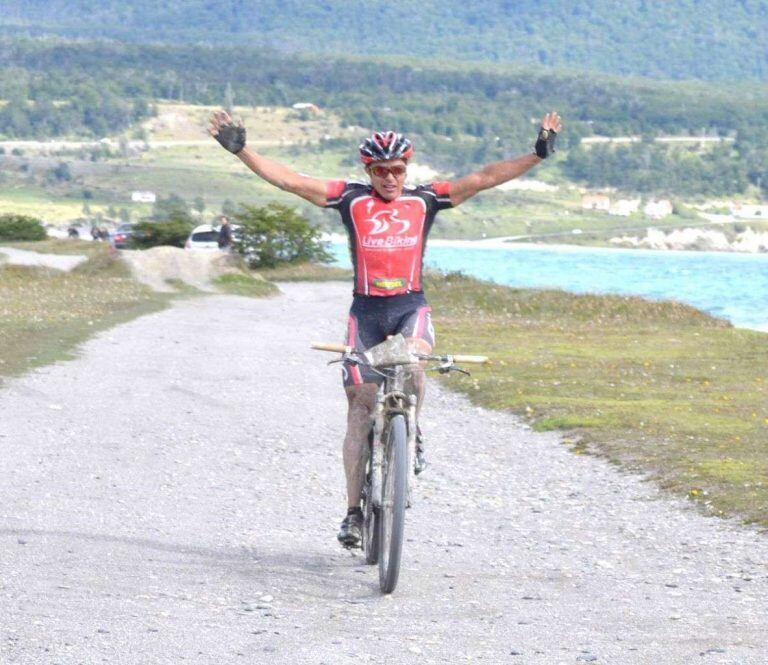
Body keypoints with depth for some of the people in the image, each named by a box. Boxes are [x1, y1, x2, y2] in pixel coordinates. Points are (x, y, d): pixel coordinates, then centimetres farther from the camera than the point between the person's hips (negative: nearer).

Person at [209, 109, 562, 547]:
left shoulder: (425, 200, 5)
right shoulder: (351, 199, 3)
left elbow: (483, 179, -2)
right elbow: (288, 180, -2)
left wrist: (538, 155, -10)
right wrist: (241, 150, -10)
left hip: (411, 305, -1)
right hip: (366, 309, 1)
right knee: (361, 407, 0)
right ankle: (354, 511, 6)